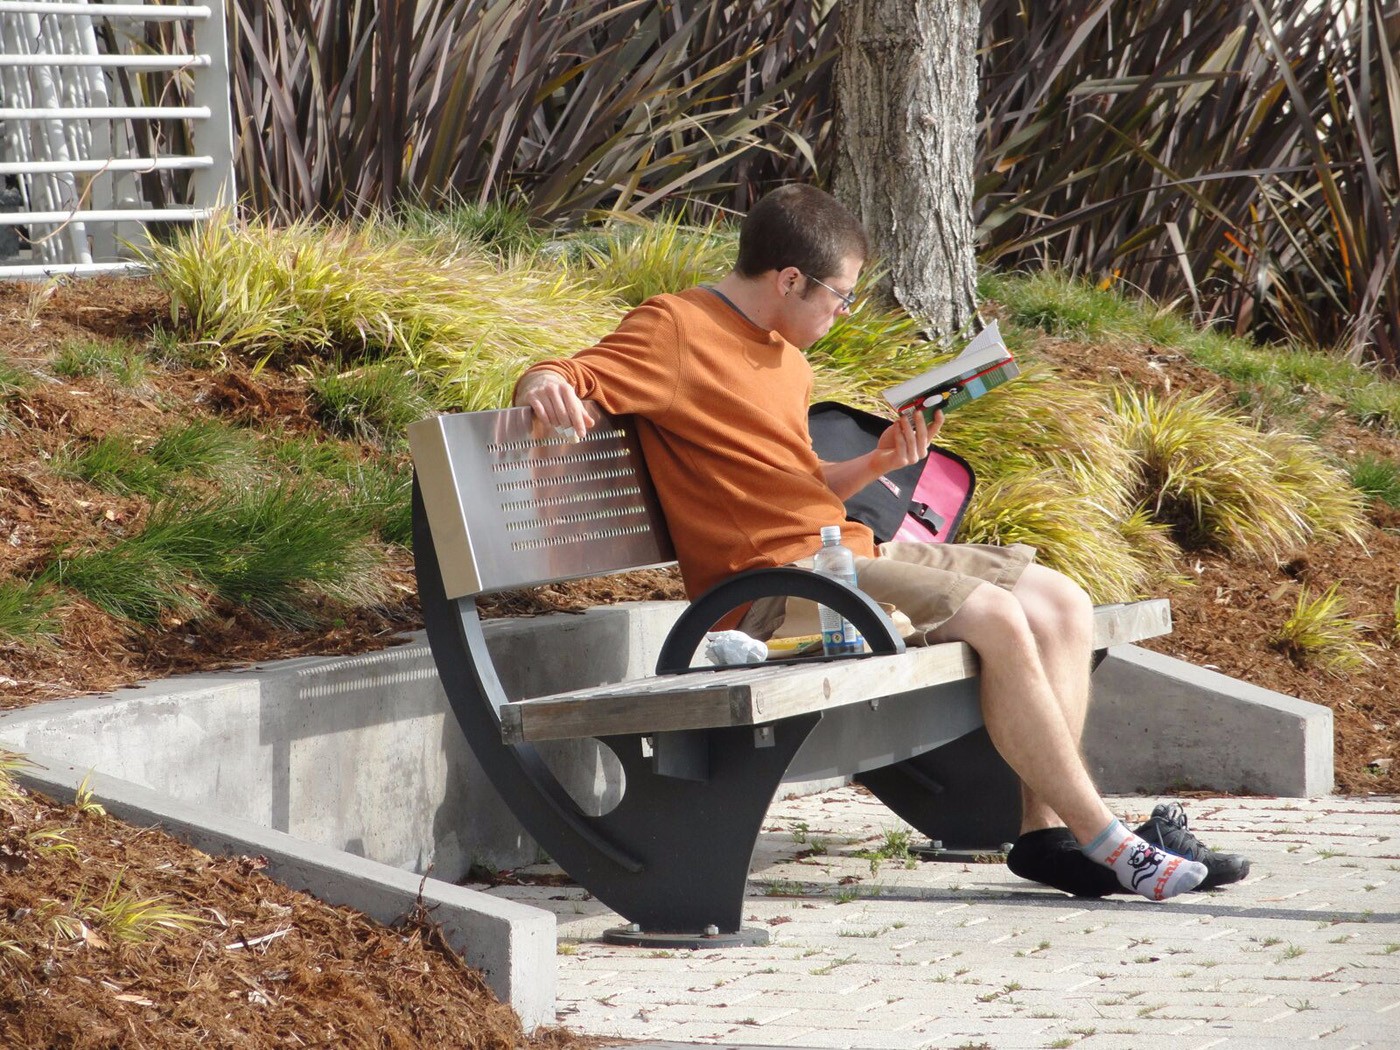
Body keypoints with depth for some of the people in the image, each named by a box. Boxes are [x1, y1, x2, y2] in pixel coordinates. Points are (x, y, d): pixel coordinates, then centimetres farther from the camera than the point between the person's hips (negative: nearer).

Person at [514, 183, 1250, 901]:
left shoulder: (785, 358, 21)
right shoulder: (675, 331, -6)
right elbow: (561, 380, -16)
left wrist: (875, 465, 8)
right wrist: (546, 386, -40)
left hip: (846, 551, 10)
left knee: (1063, 606, 1)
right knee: (996, 616, -24)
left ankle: (1045, 828, -6)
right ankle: (1103, 841, -18)